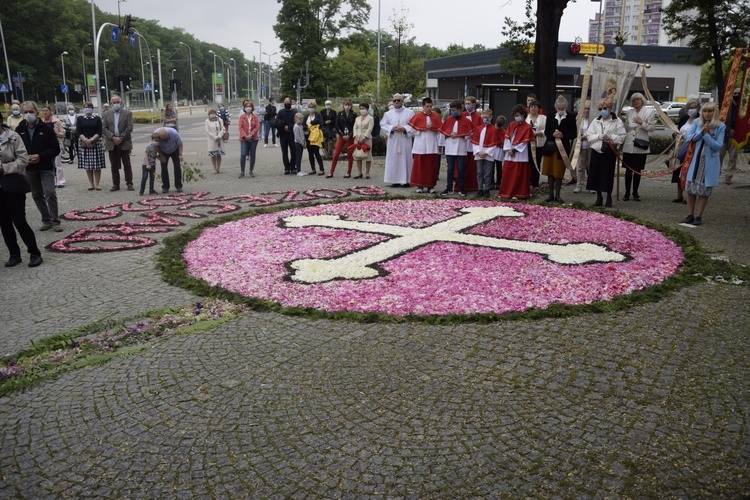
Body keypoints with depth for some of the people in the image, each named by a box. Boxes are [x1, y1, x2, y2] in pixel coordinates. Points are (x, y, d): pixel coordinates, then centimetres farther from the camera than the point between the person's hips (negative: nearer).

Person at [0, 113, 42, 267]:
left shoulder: (13, 137, -6)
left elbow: (23, 159, -11)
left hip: (13, 184, -5)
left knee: (19, 221, -3)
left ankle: (35, 253, 9)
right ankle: (14, 254, 18)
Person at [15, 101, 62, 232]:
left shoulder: (46, 128, -5)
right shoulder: (20, 129, 3)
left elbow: (55, 149, -8)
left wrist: (40, 156, -18)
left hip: (46, 168, -4)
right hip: (29, 168, 4)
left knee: (50, 194, -8)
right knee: (37, 195, 10)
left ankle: (55, 221, 0)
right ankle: (46, 220, 21)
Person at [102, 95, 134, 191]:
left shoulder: (127, 113, 2)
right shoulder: (106, 114, 8)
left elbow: (129, 128, -5)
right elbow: (104, 128, 1)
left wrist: (121, 138, -12)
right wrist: (113, 137, -12)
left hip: (124, 143, -2)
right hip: (112, 143, 2)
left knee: (127, 164, 1)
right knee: (114, 165, 5)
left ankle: (129, 183, 6)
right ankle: (116, 184, 10)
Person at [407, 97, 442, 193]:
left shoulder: (436, 116, 8)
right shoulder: (417, 116, 2)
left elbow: (440, 130, 6)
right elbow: (410, 129, -4)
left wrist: (432, 128, -12)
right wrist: (423, 128, -9)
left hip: (432, 145, 2)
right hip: (420, 145, -2)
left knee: (431, 166, 3)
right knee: (419, 165, -1)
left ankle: (430, 186, 10)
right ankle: (420, 186, 6)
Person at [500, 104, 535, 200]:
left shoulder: (527, 127, -6)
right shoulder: (511, 125, 9)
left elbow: (524, 142, -10)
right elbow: (507, 138, 4)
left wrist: (514, 150, -13)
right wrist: (508, 149, -9)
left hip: (520, 155, -5)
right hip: (510, 154, 5)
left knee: (519, 176, 0)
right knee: (507, 174, 6)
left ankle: (519, 193, 7)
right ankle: (507, 192, 13)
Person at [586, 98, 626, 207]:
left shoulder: (617, 122, 0)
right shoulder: (596, 121, 9)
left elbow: (622, 137, -4)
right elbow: (589, 135, 4)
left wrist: (611, 137, -18)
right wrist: (599, 136, -11)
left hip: (610, 152, -3)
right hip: (596, 150, 3)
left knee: (608, 175, -1)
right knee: (596, 174, 4)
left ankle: (609, 197, 13)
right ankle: (598, 197, 17)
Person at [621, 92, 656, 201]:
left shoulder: (649, 112, 2)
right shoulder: (629, 112, 11)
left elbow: (652, 128, -2)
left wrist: (642, 123, -14)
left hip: (641, 147, -2)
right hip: (628, 146, 2)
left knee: (638, 171, 5)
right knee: (628, 170, 3)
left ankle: (635, 192, 15)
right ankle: (627, 192, 10)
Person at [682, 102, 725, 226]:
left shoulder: (721, 126, -4)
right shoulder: (697, 122, 2)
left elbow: (718, 146, -10)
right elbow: (687, 138, -4)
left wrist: (706, 134, -17)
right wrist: (701, 132, -16)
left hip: (709, 163, -2)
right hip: (695, 161, 2)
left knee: (704, 190, 3)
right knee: (690, 188, 3)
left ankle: (698, 216, 12)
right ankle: (690, 215, 14)